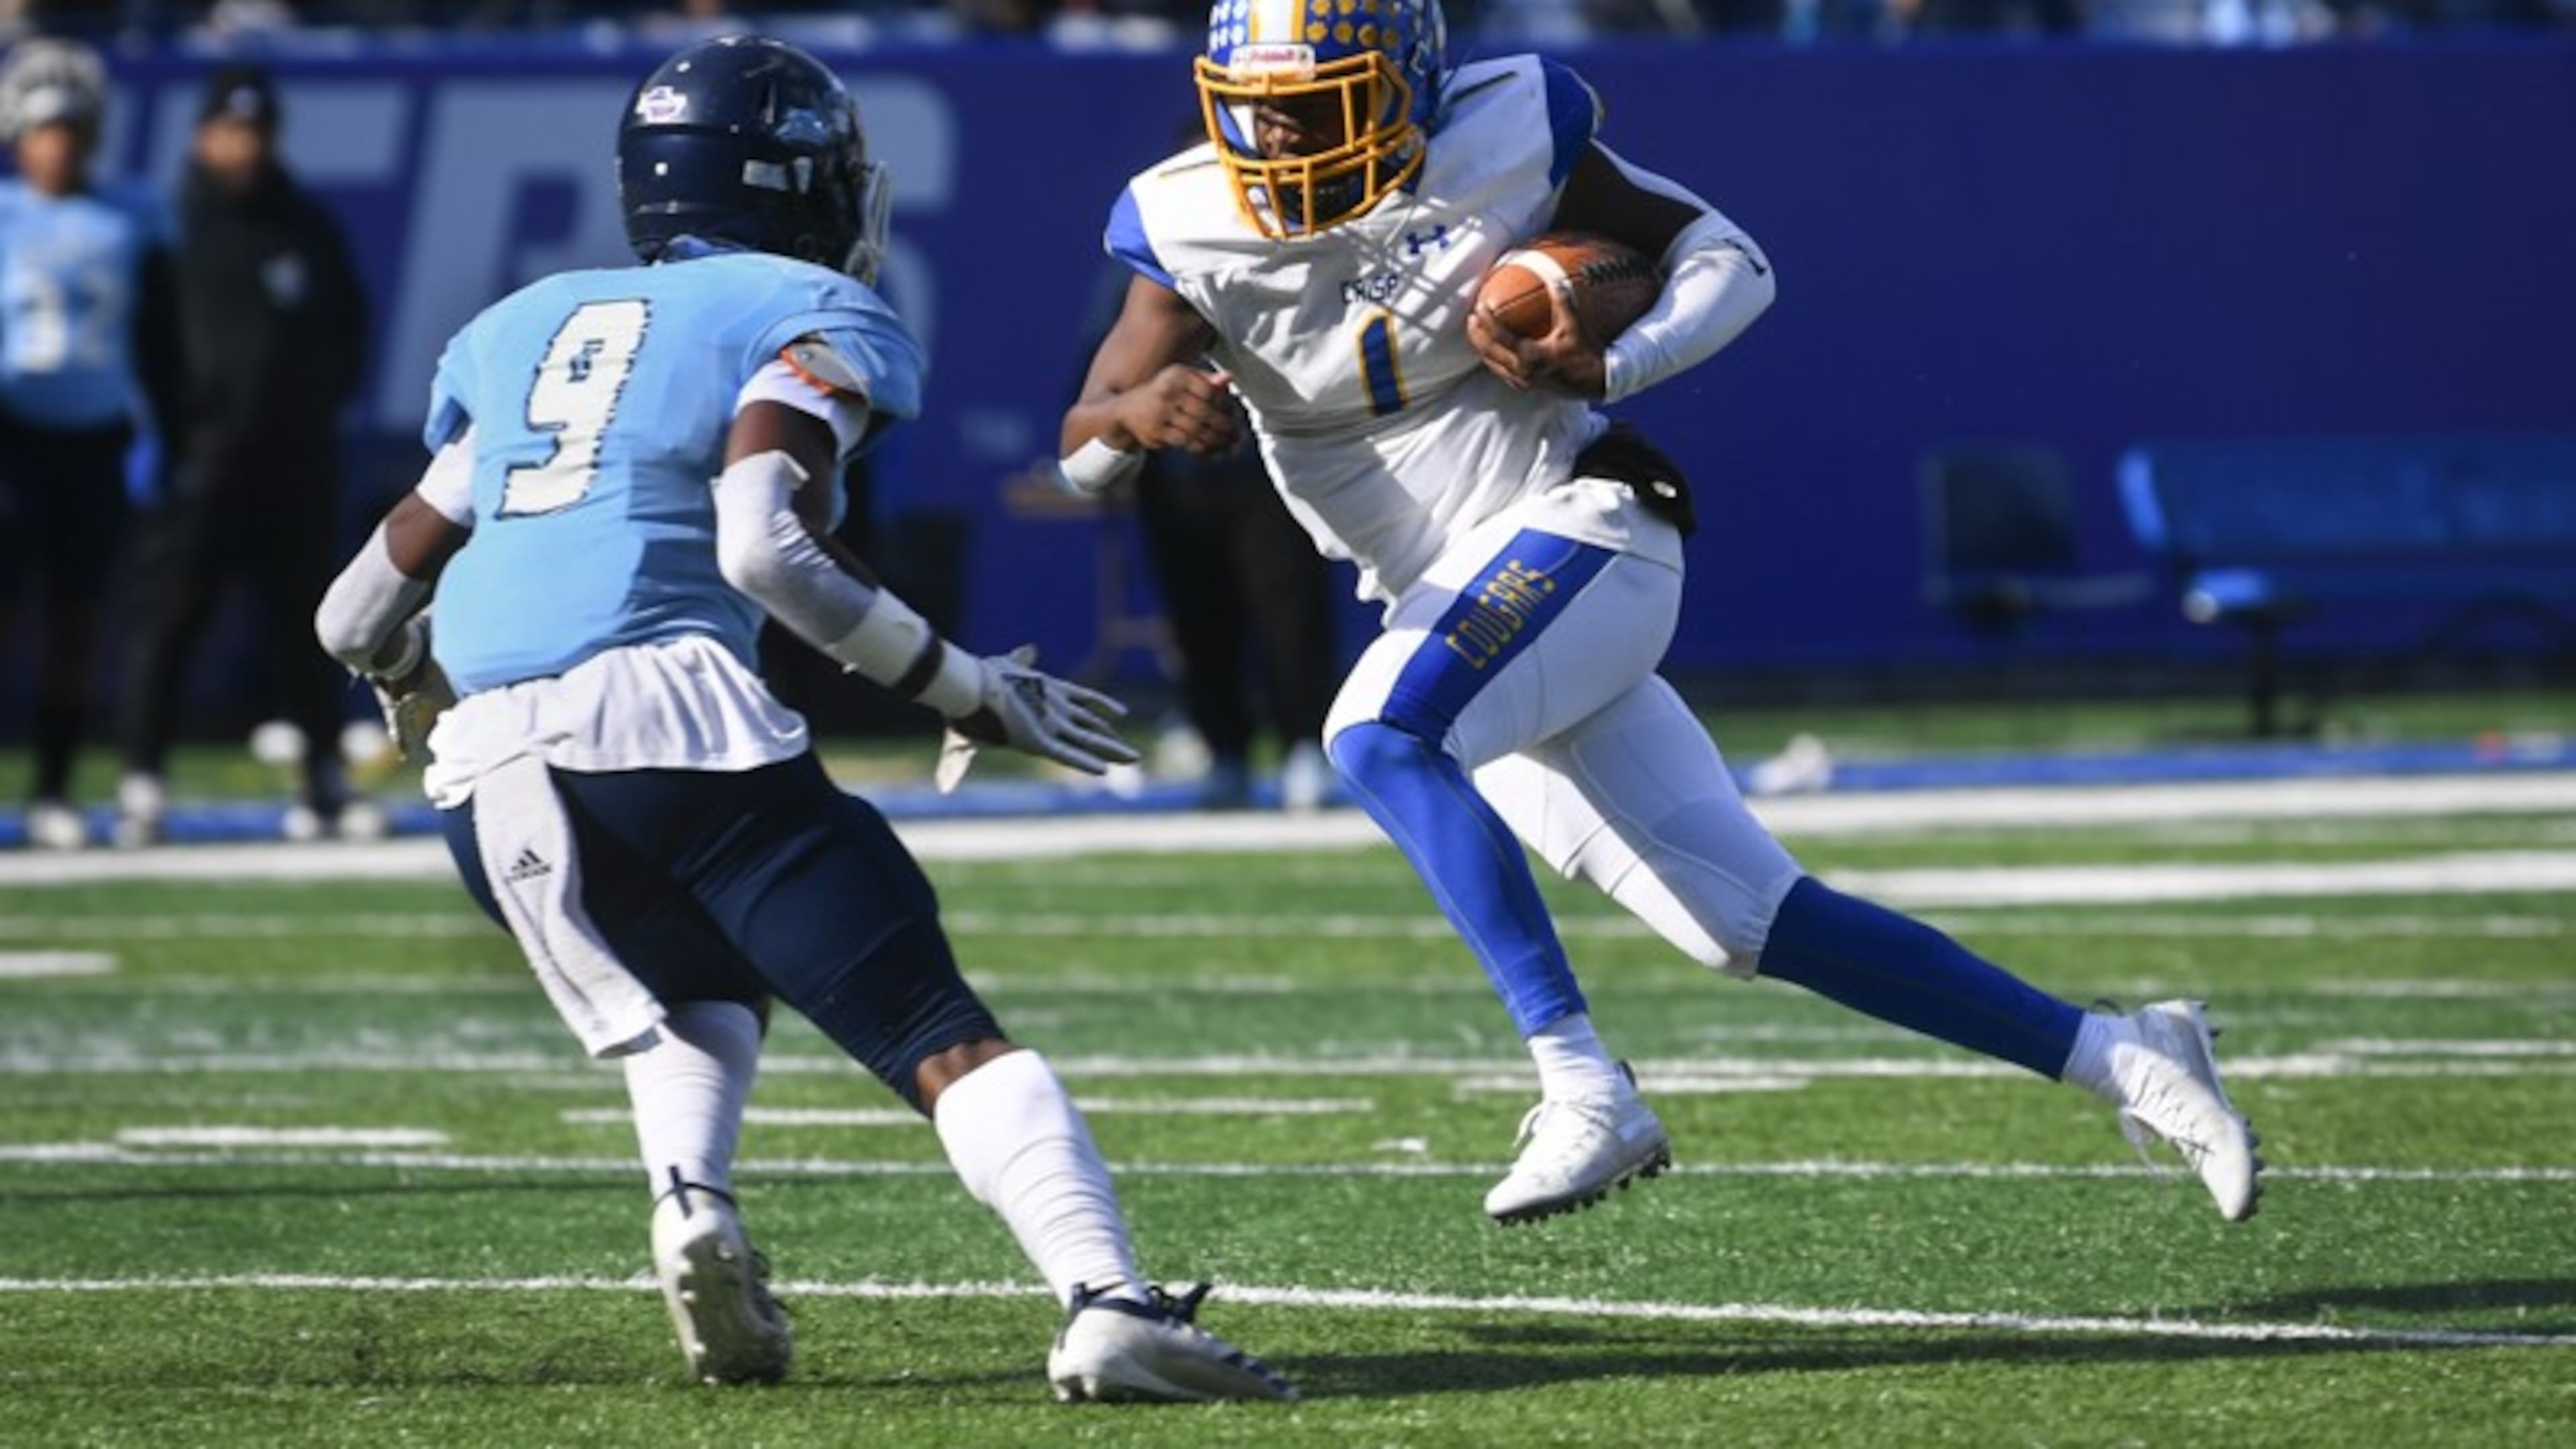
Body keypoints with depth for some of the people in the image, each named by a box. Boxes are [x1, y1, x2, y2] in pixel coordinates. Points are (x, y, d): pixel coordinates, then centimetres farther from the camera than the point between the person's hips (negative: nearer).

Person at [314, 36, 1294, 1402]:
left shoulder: (518, 331, 27)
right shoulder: (814, 321, 10)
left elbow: (364, 616, 28)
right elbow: (764, 549, -8)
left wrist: (427, 695, 51)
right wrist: (965, 690, 2)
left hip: (487, 777, 5)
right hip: (671, 713, -5)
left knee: (694, 1007, 29)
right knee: (941, 1036, -4)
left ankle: (690, 1201, -1)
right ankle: (1107, 1303, -25)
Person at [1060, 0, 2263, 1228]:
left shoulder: (1502, 145, -9)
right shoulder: (1193, 233, -2)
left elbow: (1726, 259, 1)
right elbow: (1080, 455, -7)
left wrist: (1610, 367, -17)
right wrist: (1138, 415, -31)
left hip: (1573, 528, -5)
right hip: (1456, 608, 5)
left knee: (1379, 737, -32)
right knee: (1753, 923, 4)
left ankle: (1584, 1089, -33)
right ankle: (2120, 1059, 13)